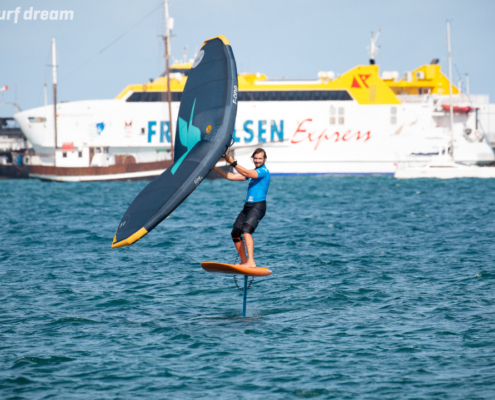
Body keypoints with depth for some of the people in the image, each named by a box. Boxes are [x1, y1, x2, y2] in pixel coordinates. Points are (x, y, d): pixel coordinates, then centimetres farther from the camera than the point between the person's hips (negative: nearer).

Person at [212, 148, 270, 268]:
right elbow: (232, 177, 20)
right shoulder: (253, 172, 21)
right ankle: (243, 261, 19)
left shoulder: (264, 171, -7)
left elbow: (247, 174, -25)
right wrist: (215, 169, 14)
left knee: (246, 230, -27)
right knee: (235, 234, 9)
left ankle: (251, 262, -35)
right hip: (248, 206, 10)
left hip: (258, 206, -10)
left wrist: (232, 163, -31)